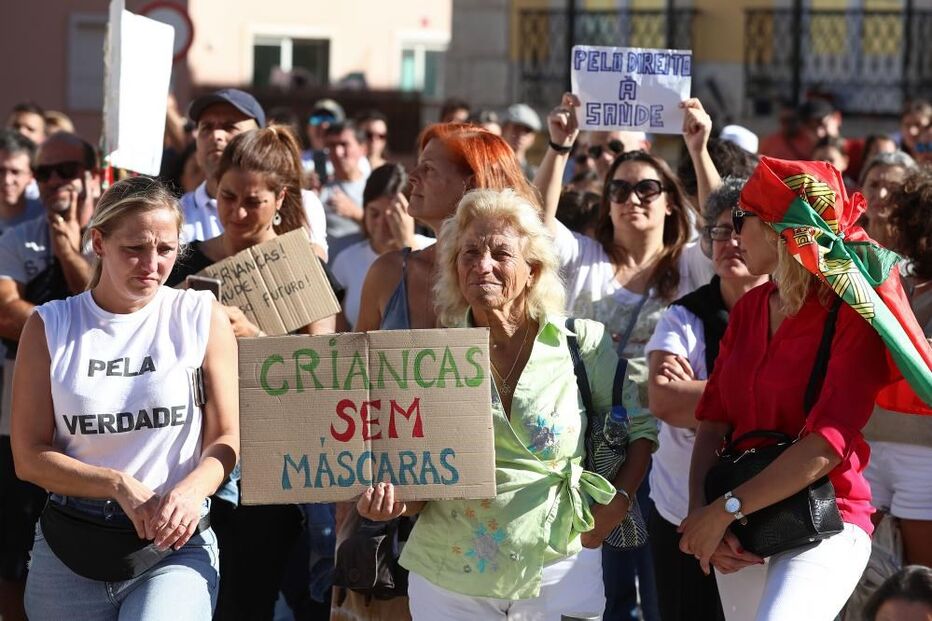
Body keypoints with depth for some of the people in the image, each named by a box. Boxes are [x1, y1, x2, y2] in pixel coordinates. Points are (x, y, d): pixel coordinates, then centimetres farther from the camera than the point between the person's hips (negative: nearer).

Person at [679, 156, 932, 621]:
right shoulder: (750, 309, 10)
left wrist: (728, 508, -18)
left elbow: (828, 443, -19)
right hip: (745, 531, 6)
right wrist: (700, 510, -11)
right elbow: (713, 419, 6)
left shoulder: (853, 314, -9)